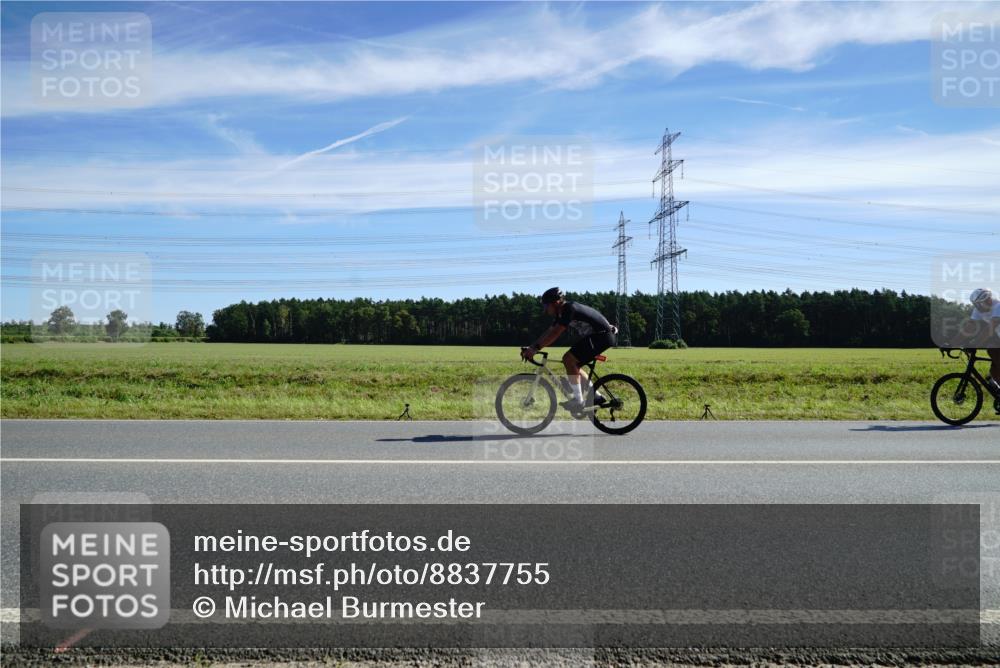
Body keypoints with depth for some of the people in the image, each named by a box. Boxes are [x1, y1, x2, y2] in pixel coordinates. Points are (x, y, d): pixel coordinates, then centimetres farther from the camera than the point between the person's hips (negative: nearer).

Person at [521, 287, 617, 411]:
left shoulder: (570, 309, -20)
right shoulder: (562, 313, 10)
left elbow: (555, 333, -27)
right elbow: (549, 332, 9)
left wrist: (536, 348, -28)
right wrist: (531, 348, 0)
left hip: (603, 335, -10)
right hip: (595, 336, 10)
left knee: (568, 359, -17)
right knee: (572, 364, 10)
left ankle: (578, 401, -12)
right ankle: (595, 396, 16)